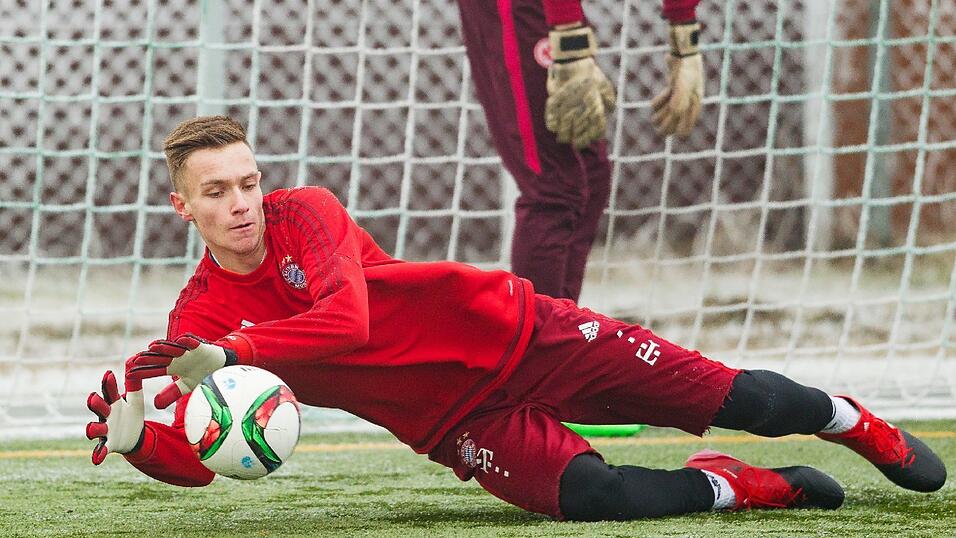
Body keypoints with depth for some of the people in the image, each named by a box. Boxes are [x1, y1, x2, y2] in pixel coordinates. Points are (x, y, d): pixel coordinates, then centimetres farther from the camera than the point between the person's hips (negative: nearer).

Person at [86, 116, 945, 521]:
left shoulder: (302, 213, -11)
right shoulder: (197, 321, -4)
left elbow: (346, 321, -29)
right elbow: (195, 458, -13)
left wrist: (230, 354, -39)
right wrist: (134, 435, -35)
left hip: (513, 334, -1)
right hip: (456, 425, 1)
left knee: (736, 399, -3)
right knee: (595, 499, -26)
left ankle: (861, 425, 28)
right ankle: (745, 487, 3)